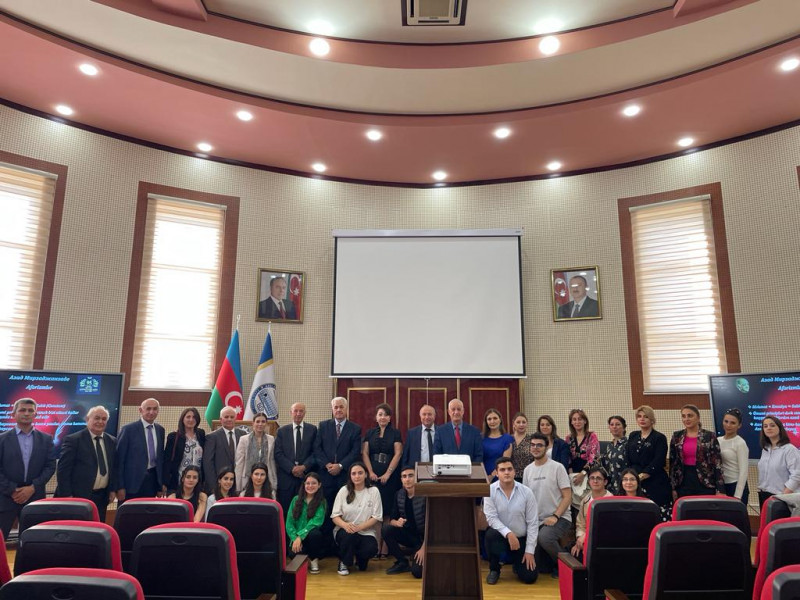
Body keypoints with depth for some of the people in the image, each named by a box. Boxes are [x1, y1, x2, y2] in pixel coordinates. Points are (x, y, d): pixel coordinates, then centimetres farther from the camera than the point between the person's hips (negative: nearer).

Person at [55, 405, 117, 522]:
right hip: (78, 496, -4)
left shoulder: (112, 441, 9)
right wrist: (66, 495, -13)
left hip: (101, 497, 5)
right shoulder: (73, 440, -7)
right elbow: (63, 469, -9)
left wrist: (112, 489, 8)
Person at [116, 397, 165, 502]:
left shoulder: (160, 430, 10)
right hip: (132, 481, -4)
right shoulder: (128, 429, -5)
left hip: (152, 481, 4)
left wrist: (161, 484, 12)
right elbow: (119, 458, -5)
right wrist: (120, 487, -8)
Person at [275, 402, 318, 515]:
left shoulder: (312, 429, 6)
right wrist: (292, 468, -10)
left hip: (306, 476, 0)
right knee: (285, 510, 2)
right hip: (286, 477, 0)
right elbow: (278, 454, 1)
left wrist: (304, 467, -11)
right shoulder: (282, 431, 7)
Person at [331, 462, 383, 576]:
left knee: (371, 549, -30)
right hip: (344, 530, 0)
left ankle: (360, 558, 10)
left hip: (366, 532, 0)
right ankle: (343, 563, -3)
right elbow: (335, 516, -2)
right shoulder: (344, 490, 1)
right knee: (348, 535, -35)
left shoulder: (373, 491, -2)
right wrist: (345, 525, -24)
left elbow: (376, 517, -5)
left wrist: (359, 527, -20)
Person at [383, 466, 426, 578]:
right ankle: (402, 562, -2)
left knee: (417, 572, -24)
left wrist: (423, 548, -21)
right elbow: (392, 519, 0)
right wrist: (397, 522, -24)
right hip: (408, 534, 5)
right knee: (386, 529, -21)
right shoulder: (399, 495, -3)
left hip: (423, 538, -5)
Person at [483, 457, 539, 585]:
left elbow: (532, 523, -7)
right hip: (501, 536, -1)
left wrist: (529, 551, -9)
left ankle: (517, 564, 28)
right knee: (491, 534, -35)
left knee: (529, 577, -10)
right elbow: (491, 518, -16)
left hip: (522, 539, 1)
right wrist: (508, 533, -29)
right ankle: (494, 569, -5)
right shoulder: (490, 490, -14)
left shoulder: (527, 492, -11)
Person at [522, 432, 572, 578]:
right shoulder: (528, 470, 8)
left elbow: (567, 497, -9)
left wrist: (555, 516, -20)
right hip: (536, 521, 5)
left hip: (560, 518, -5)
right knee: (539, 567, -3)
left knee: (544, 537, -36)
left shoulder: (557, 467, -7)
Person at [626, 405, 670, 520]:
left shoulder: (659, 437, 0)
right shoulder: (633, 436, 15)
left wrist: (641, 476, -13)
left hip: (655, 483, -4)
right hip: (635, 484, 4)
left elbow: (658, 463, -8)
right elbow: (628, 459, 15)